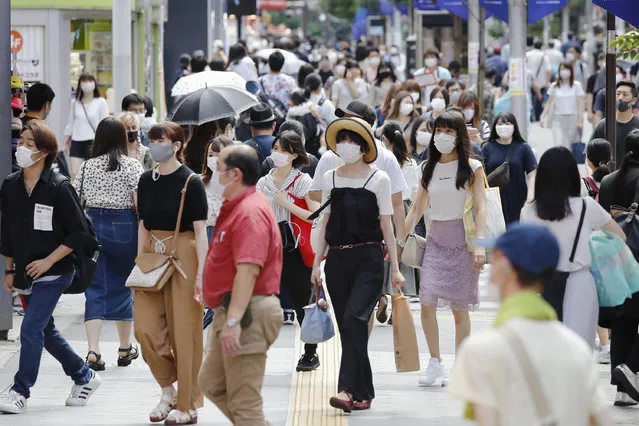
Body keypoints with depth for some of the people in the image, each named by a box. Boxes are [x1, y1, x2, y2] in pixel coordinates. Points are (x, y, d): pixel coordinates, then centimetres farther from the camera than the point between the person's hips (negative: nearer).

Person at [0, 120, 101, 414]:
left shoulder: (59, 187, -14)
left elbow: (79, 232, -11)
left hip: (53, 273, -7)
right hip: (25, 274, 7)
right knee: (45, 332, 15)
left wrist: (48, 261, -16)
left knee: (31, 330, -13)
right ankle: (84, 377, 32)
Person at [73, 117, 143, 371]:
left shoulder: (87, 167, 4)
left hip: (93, 226, 2)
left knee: (95, 289, 2)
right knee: (122, 286, 13)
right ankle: (125, 349, 25)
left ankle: (93, 350, -12)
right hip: (124, 227, -2)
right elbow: (140, 202, -10)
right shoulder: (132, 166, -5)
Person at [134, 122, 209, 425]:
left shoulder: (190, 182, -9)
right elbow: (143, 225, 13)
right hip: (153, 255, 5)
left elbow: (200, 230, -10)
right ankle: (168, 389, 19)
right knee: (145, 327, -1)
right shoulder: (146, 180, 8)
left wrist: (201, 272, -15)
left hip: (183, 256, -5)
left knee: (183, 330, -1)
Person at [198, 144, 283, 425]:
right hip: (231, 313, 11)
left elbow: (248, 271, -28)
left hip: (246, 315, -11)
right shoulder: (236, 208, 15)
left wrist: (233, 321, -33)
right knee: (211, 383, 18)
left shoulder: (250, 212, -19)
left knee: (244, 401, -7)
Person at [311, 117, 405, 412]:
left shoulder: (378, 179, 0)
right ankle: (363, 393, 12)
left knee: (354, 319, -19)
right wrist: (317, 262, 10)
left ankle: (348, 390, -23)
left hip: (368, 258, -4)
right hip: (337, 259, 4)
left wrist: (395, 267, 0)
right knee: (347, 326, 5)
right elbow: (326, 222, 14)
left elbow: (386, 224, 1)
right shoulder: (329, 178, 10)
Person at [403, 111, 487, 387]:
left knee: (459, 307, 0)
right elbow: (417, 208, 15)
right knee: (427, 302, -10)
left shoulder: (472, 168, -1)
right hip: (435, 240, 3)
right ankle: (435, 363, 0)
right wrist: (399, 240, 9)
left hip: (462, 240, -3)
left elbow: (480, 207, -7)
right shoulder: (428, 168, 11)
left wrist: (479, 244, -19)